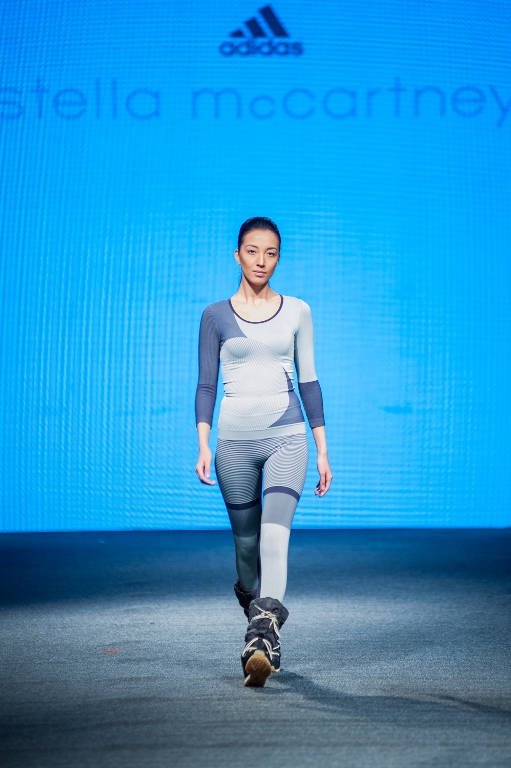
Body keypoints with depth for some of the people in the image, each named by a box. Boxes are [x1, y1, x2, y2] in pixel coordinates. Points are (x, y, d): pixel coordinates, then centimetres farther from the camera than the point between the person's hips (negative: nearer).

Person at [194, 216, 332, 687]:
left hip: (287, 438, -1)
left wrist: (323, 450, 8)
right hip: (235, 441, 1)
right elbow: (206, 385, 5)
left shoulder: (297, 312, 7)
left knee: (275, 534, -19)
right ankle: (262, 637, 27)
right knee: (246, 544, 9)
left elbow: (308, 380, 10)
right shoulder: (216, 316, 6)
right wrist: (203, 445, -7)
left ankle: (263, 638, -28)